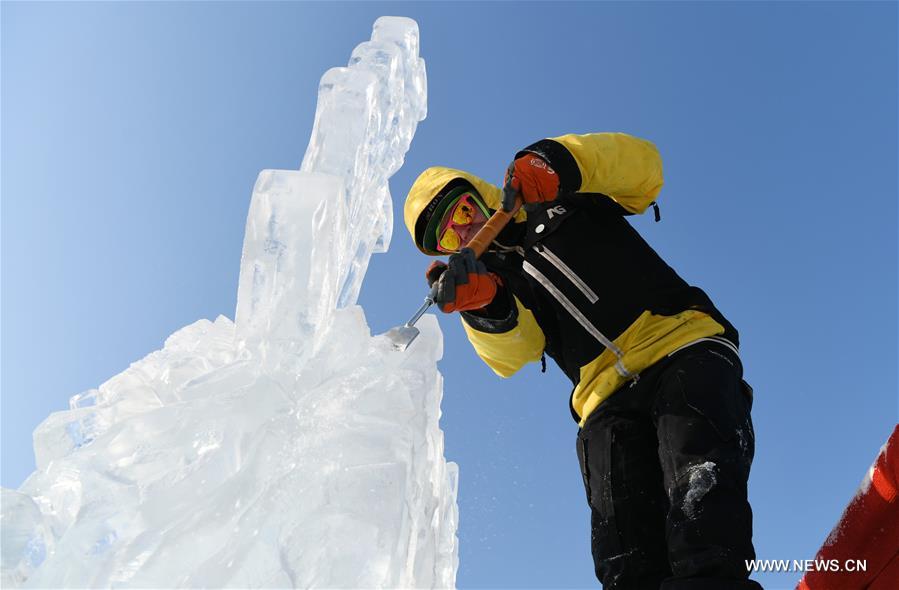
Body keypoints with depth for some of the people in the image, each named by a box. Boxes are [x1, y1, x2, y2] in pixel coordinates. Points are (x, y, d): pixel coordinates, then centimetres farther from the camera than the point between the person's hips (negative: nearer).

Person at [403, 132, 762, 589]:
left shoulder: (569, 199, 19)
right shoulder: (498, 274, 23)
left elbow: (644, 166, 2)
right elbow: (512, 351, 2)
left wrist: (556, 160, -14)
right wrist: (485, 307, -22)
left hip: (684, 350, -2)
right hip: (608, 403, 3)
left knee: (700, 489, -28)